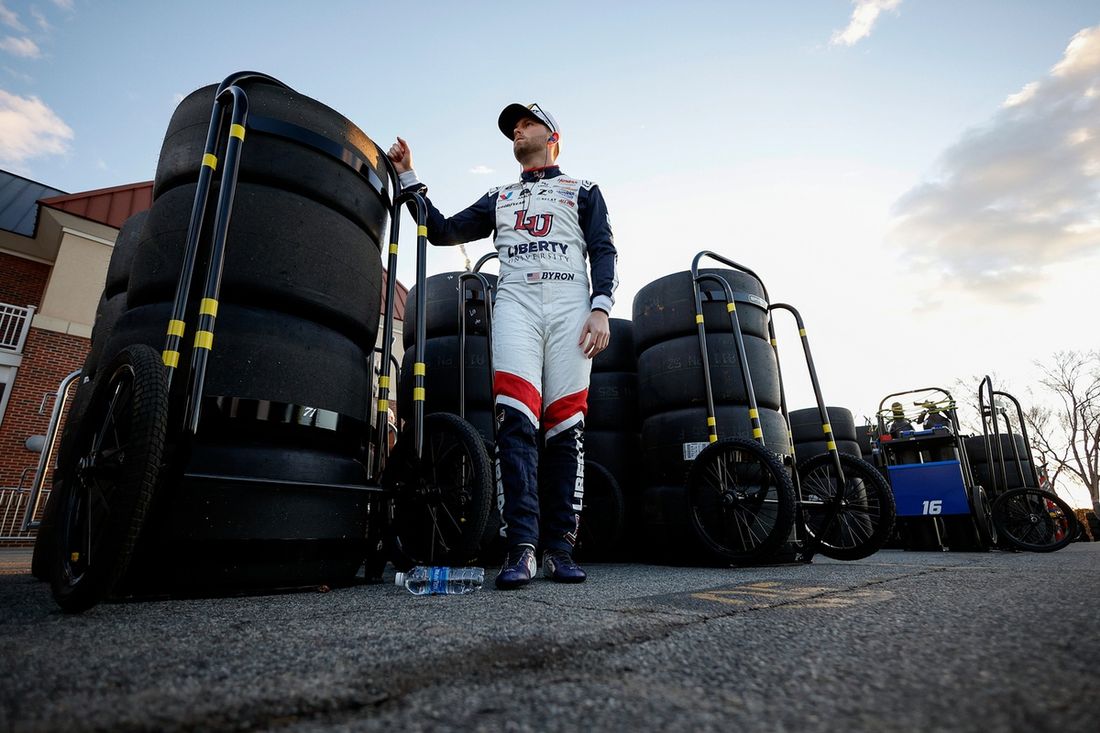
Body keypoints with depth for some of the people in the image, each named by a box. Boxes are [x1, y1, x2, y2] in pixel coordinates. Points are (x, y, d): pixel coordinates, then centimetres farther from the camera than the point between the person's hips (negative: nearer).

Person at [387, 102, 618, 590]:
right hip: (515, 303, 2)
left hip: (570, 303, -1)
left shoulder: (583, 192, 23)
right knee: (516, 421, -18)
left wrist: (601, 308, -7)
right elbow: (442, 231, 24)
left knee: (566, 427, -9)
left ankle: (559, 548, -5)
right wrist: (408, 177, 18)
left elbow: (604, 252, 9)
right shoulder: (498, 199, 31)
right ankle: (521, 547, -20)